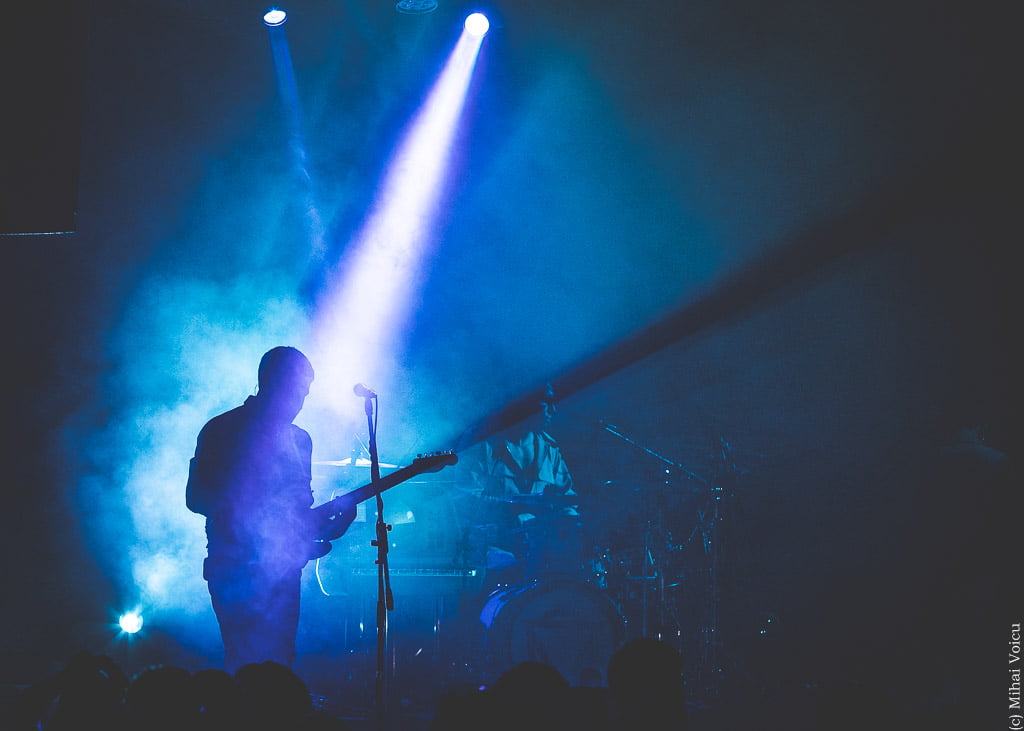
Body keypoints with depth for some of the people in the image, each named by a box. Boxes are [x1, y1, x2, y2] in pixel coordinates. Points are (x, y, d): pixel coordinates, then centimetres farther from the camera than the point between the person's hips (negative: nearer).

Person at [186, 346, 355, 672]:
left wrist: (328, 525, -2)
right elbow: (195, 498, -5)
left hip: (284, 570, 6)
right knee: (246, 662, -16)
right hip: (236, 569, -6)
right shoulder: (223, 431, -2)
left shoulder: (300, 440, 17)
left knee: (279, 663, 4)